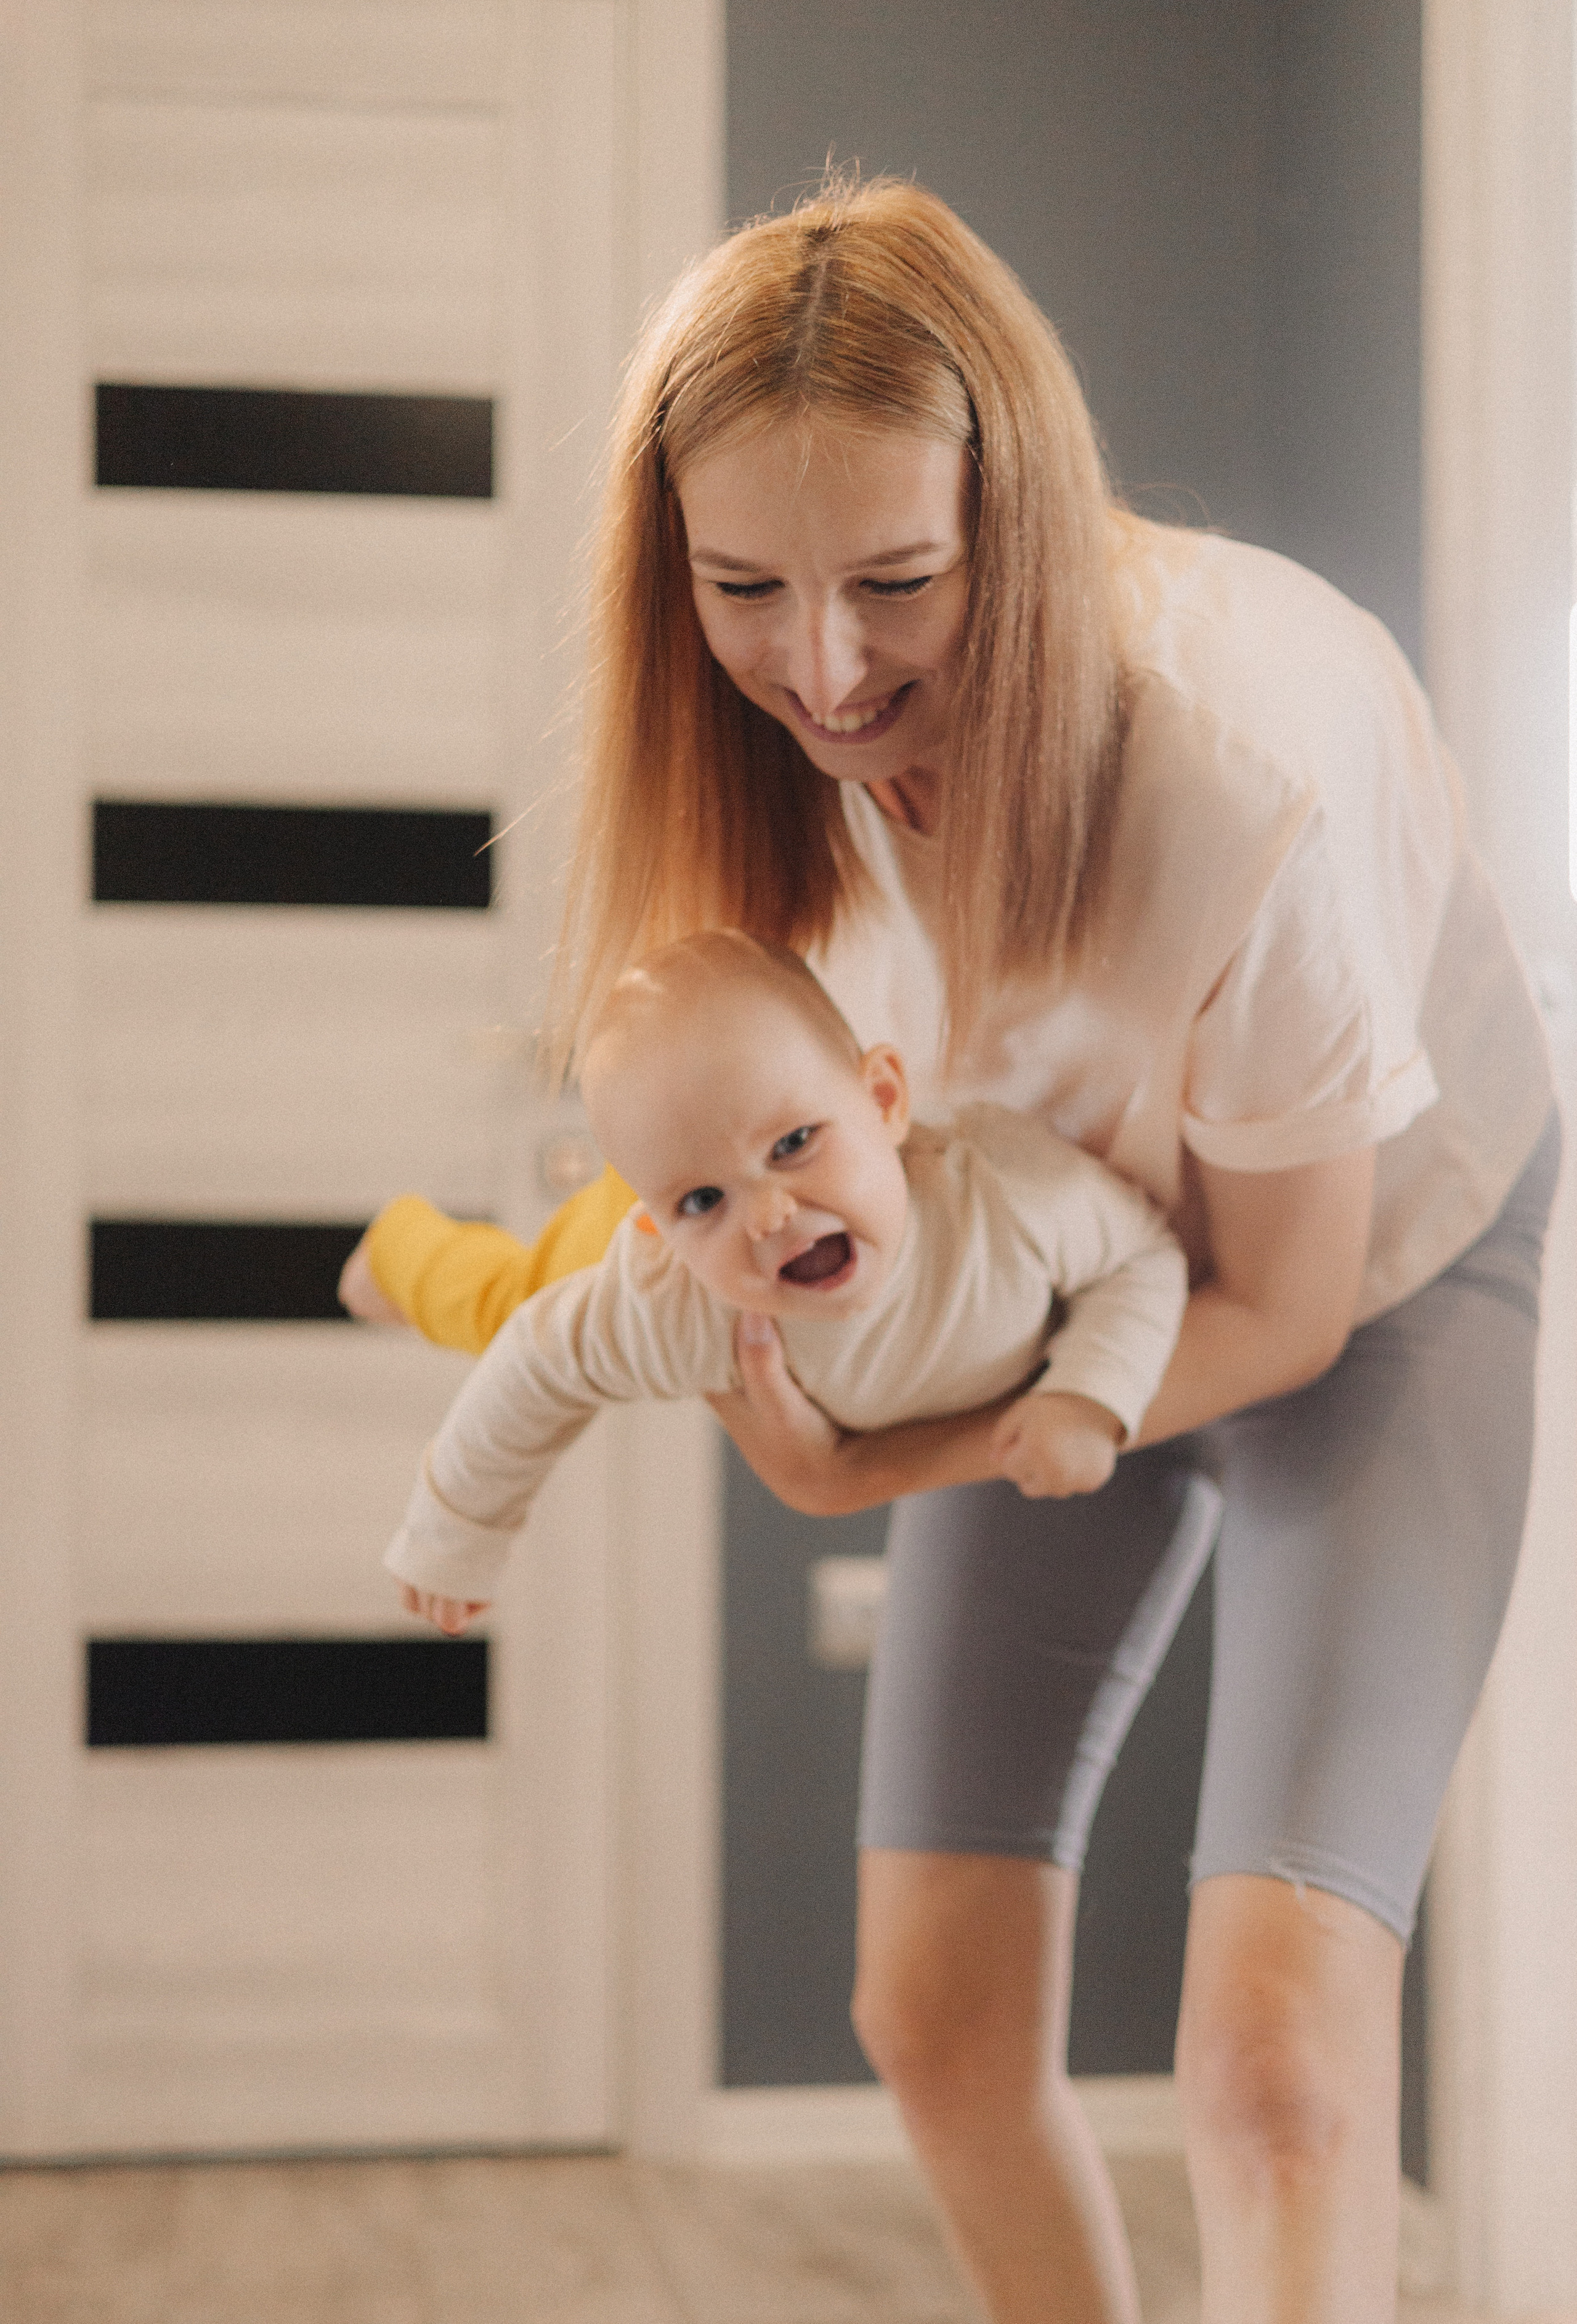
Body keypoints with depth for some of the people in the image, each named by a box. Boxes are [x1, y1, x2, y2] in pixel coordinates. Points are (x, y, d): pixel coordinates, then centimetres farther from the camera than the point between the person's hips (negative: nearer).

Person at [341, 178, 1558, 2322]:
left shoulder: (1243, 773, -38)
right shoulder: (771, 720, -21)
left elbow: (1283, 1312, -22)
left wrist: (871, 1470, -22)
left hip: (1377, 1274, -5)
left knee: (1277, 2049, -22)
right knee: (938, 2014, 3)